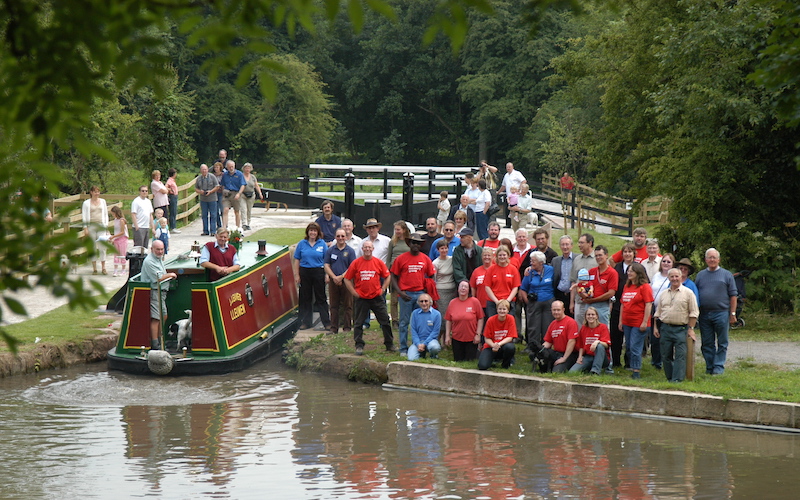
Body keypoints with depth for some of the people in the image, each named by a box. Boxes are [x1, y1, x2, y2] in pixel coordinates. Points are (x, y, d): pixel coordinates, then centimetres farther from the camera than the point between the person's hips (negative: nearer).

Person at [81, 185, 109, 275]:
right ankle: (94, 268, 6)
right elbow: (84, 216, 3)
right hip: (91, 226, -1)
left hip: (101, 226, 1)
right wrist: (85, 228, -5)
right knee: (92, 247, 1)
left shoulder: (103, 201, 13)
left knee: (102, 246, -7)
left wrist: (106, 226, 10)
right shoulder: (86, 203, 5)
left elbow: (106, 214, 17)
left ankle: (103, 268, -3)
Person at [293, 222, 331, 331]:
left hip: (318, 272, -1)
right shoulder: (302, 243, 5)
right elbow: (297, 260, 7)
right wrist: (296, 275, 1)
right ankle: (305, 322, 14)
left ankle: (327, 323, 2)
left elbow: (326, 260, 3)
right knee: (305, 298, 6)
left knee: (321, 298, 1)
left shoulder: (322, 244, 3)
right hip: (305, 272, 1)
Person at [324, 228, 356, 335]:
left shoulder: (350, 251, 3)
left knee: (347, 306, -1)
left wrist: (341, 277, -13)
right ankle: (333, 328, 8)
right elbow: (326, 266, 5)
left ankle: (347, 327, 5)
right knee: (334, 306, 5)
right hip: (333, 281, 2)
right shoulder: (330, 250, 9)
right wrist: (334, 277, -10)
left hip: (346, 281, -2)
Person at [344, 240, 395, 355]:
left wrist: (382, 289, 3)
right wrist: (354, 292, -3)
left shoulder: (379, 262, 1)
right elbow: (347, 279, 2)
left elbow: (387, 277, 13)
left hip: (377, 297, 1)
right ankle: (359, 346, 9)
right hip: (361, 298, -1)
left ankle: (390, 345, 16)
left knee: (385, 321, 5)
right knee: (358, 323, 1)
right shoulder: (356, 263, -2)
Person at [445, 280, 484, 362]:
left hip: (471, 339, -2)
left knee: (469, 360, 0)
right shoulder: (452, 303, 0)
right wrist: (447, 336, 1)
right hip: (457, 339, 3)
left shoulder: (475, 302, -7)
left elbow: (480, 319, -4)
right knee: (458, 360, 6)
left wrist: (478, 334, -9)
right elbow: (448, 320, 5)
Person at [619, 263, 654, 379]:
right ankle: (633, 369, 16)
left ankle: (636, 372, -4)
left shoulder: (645, 287, -8)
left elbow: (648, 305, -12)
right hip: (627, 323, 8)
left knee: (635, 348, -8)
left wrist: (645, 322, -16)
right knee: (629, 347, 9)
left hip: (638, 323, -8)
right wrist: (620, 321, 16)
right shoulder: (627, 287, 15)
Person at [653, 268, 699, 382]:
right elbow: (658, 312, 20)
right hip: (665, 328, 4)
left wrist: (691, 329, -6)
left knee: (680, 355, -10)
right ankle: (669, 378, 14)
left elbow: (694, 313, -1)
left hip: (681, 329, -4)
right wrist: (655, 327, 12)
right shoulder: (664, 294, 14)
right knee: (666, 355, 5)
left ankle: (678, 378, -11)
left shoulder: (688, 293, 1)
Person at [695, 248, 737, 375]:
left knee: (722, 343, 0)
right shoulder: (700, 275, 13)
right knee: (707, 343, 6)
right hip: (704, 314, 3)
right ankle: (709, 366, 13)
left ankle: (719, 366, 4)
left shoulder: (726, 275, 5)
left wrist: (732, 313, -4)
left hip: (721, 313, -3)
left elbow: (733, 295, 3)